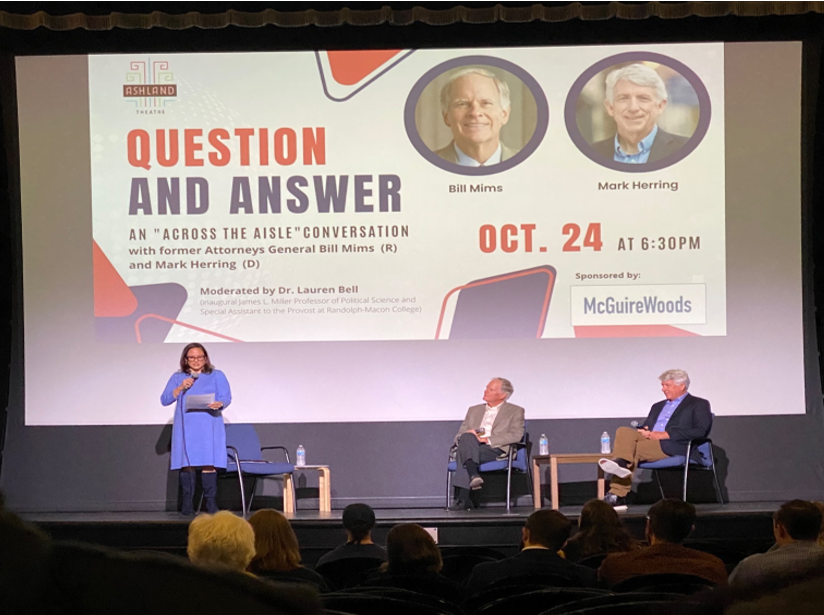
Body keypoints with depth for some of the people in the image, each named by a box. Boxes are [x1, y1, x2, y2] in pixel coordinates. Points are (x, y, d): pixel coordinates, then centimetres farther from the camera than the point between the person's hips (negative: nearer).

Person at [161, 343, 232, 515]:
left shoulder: (217, 376, 12)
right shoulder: (177, 377, 15)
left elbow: (226, 397, 3)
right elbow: (164, 400, 8)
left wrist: (220, 404, -20)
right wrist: (181, 388, -6)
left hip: (209, 428, -1)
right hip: (185, 428, 1)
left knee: (209, 463, -10)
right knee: (186, 463, -4)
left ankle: (211, 502, -9)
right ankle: (187, 503, -1)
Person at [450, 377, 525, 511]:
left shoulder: (515, 411, 13)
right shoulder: (474, 410, 29)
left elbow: (515, 435, -3)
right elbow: (461, 433, 21)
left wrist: (487, 439, -13)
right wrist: (467, 436, -6)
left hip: (495, 450, -4)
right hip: (470, 447, 4)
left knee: (463, 453, -32)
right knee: (467, 437, -33)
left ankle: (462, 498, -39)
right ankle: (474, 475, -45)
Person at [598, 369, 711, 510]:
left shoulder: (699, 405, 13)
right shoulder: (658, 406, 34)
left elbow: (700, 431, -3)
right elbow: (645, 427, 30)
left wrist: (665, 434, -11)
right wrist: (643, 431, 2)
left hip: (675, 447, -6)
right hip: (649, 440, 6)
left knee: (636, 449, -32)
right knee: (624, 432, -24)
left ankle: (617, 496, -34)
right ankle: (621, 463, -46)